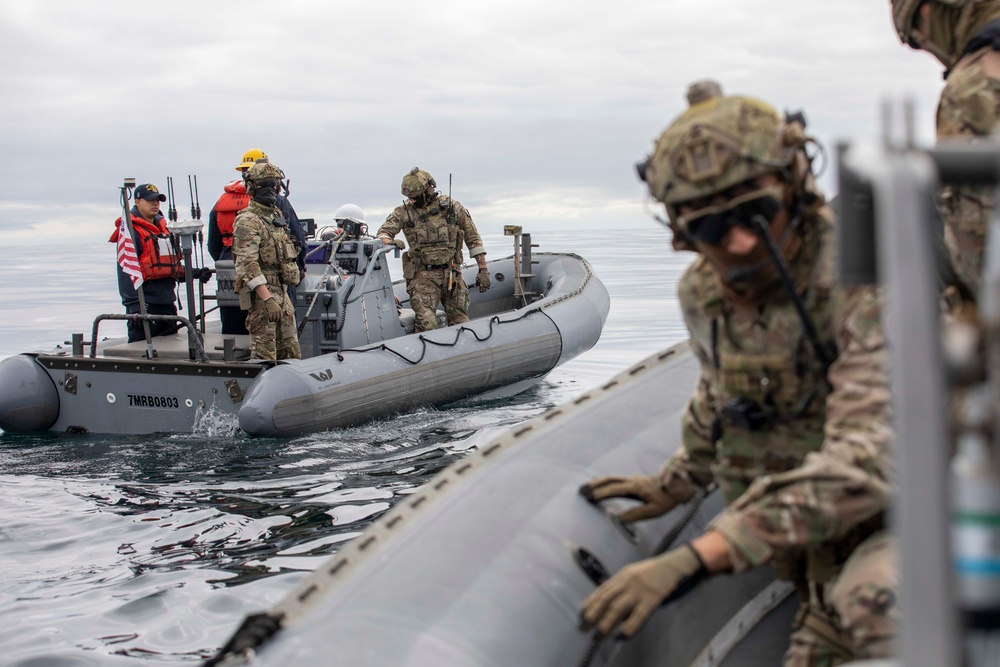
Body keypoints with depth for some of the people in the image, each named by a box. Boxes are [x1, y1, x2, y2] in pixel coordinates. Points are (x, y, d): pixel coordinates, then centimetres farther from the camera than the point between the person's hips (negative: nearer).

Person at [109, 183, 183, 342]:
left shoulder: (163, 228, 18)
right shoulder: (132, 231, -8)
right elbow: (126, 272, -15)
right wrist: (135, 307, -20)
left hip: (167, 304, 8)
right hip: (145, 305, -8)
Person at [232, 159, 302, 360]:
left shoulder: (277, 215, 16)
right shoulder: (248, 221, -12)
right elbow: (247, 265, -21)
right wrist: (267, 299, -28)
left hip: (281, 291, 9)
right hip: (261, 293, -9)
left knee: (291, 354, 11)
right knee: (264, 355, -7)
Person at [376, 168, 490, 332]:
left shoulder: (452, 207, 3)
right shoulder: (404, 212, 4)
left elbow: (473, 238, 7)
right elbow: (383, 232, 3)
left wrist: (483, 269, 3)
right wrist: (388, 241, -23)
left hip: (452, 273, 1)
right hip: (423, 275, -1)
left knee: (461, 324, 5)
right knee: (426, 323, -20)